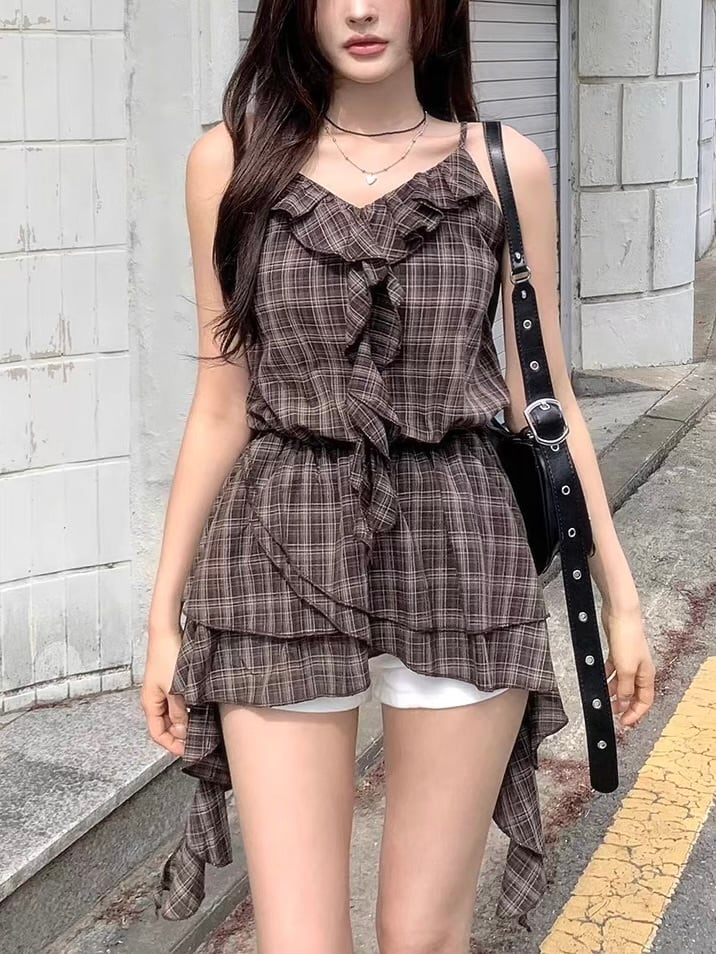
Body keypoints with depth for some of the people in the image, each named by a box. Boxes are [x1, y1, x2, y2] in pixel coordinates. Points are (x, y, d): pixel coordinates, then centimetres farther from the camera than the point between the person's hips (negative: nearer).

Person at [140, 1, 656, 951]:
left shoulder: (506, 165, 2)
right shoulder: (233, 161, 2)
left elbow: (542, 401, 7)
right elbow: (222, 406, 6)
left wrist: (618, 589, 7)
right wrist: (165, 610, 6)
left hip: (459, 557, 1)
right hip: (284, 561, 0)